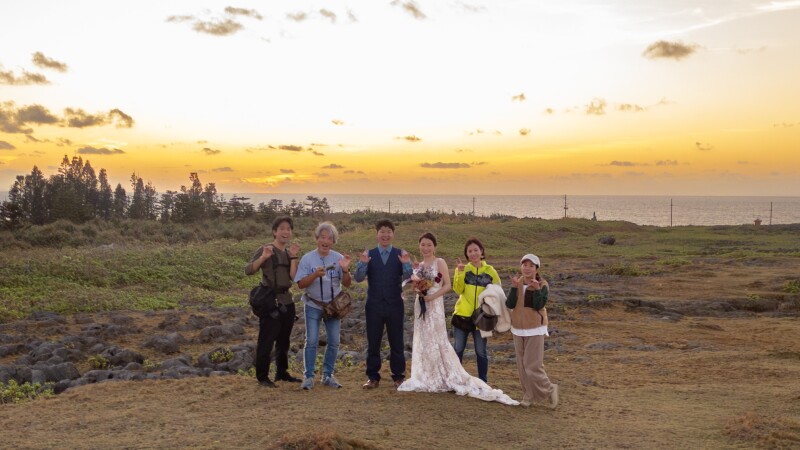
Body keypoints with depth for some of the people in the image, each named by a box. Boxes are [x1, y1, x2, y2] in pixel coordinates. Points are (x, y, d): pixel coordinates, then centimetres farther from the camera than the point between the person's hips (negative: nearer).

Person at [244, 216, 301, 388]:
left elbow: (294, 277, -2)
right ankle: (262, 377, 4)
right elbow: (248, 270, -16)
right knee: (266, 341, -4)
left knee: (284, 341, 15)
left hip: (287, 302, 6)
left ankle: (282, 373, 26)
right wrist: (263, 257, -29)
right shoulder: (265, 249, -5)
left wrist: (293, 257, -10)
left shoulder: (289, 252, 11)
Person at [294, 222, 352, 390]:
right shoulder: (308, 258, -8)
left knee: (334, 342, 6)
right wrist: (315, 274, -26)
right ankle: (308, 376, 6)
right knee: (312, 341, -3)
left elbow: (346, 284, -3)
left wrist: (345, 270, -22)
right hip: (313, 306, -2)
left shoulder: (338, 258, -3)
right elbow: (300, 284, -10)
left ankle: (327, 375, 18)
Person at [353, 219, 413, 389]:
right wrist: (362, 264, -26)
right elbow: (358, 278, -7)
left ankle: (398, 376, 21)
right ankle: (373, 377, 19)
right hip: (374, 305, 1)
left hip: (395, 305, 0)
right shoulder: (369, 255, 2)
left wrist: (406, 264, -30)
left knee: (396, 343, 9)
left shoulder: (401, 255, 1)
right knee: (373, 343, 8)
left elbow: (407, 278, -10)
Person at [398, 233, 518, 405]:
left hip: (434, 305, -6)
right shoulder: (418, 265, 10)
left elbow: (448, 285, -12)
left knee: (436, 340, -4)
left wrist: (432, 296, -19)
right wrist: (415, 286, -6)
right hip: (420, 305, 6)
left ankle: (449, 377, 6)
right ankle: (427, 378, 18)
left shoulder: (440, 262, -7)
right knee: (423, 341, 9)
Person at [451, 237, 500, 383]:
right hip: (462, 315, 0)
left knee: (481, 352, 7)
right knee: (458, 350, 6)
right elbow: (458, 290, -12)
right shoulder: (462, 269, 1)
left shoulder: (490, 271, 2)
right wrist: (460, 274, -25)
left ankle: (483, 383, 19)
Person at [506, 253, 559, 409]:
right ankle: (529, 395, 24)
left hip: (535, 329, -5)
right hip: (518, 329, 5)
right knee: (522, 365, 11)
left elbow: (538, 305, -20)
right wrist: (514, 287, -22)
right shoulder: (517, 283, 0)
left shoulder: (542, 285, -10)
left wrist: (537, 289, -31)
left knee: (533, 365, -7)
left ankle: (549, 390, 15)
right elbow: (510, 304, -10)